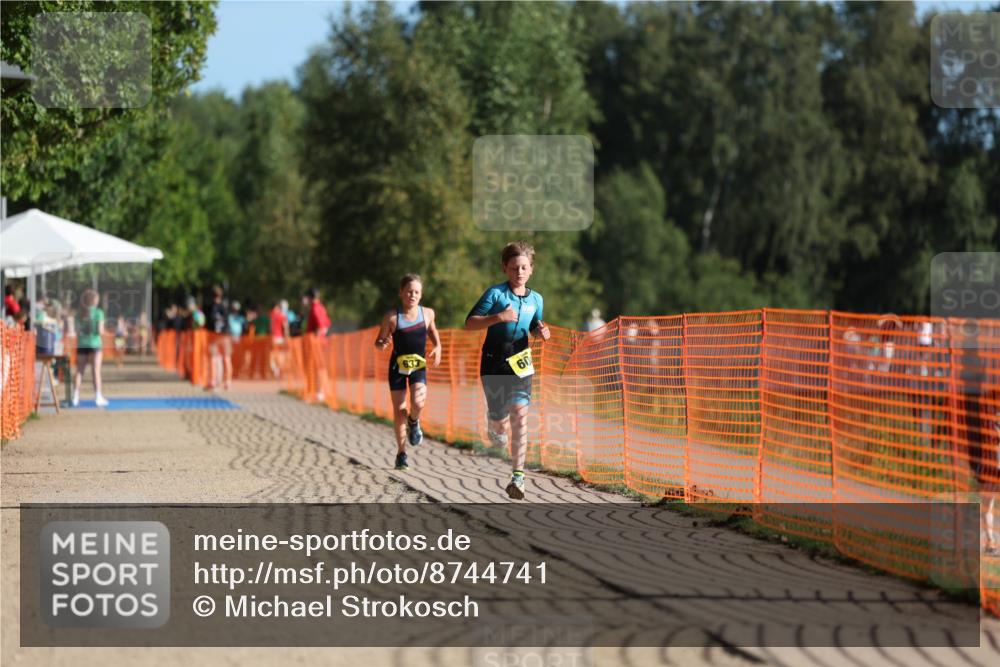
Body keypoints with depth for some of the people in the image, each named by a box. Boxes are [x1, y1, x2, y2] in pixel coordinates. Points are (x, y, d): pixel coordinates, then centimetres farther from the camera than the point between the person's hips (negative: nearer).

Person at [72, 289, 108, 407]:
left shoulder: (81, 313, 5)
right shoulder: (98, 313, -7)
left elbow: (77, 331, 6)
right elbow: (100, 330, -11)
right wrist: (102, 327, 9)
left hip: (82, 344, 4)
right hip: (94, 344, -4)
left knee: (79, 371, 7)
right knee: (96, 370, -1)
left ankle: (75, 398, 5)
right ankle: (98, 397, -3)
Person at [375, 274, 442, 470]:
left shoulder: (427, 313, -5)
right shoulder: (392, 318, -12)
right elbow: (379, 341, -2)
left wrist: (437, 347, 1)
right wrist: (382, 344, -25)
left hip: (418, 366, 1)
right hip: (398, 365, -1)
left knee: (418, 403, -23)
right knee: (399, 410, 3)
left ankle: (414, 422, 14)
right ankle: (401, 453, 17)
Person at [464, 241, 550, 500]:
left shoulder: (535, 299, 8)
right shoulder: (495, 294, -6)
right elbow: (470, 323, -8)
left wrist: (542, 332, 0)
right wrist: (498, 317, -22)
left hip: (520, 364, 2)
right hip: (494, 363, -2)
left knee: (520, 415, -14)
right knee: (500, 421, 3)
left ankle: (517, 477, -16)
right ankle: (495, 427, 45)